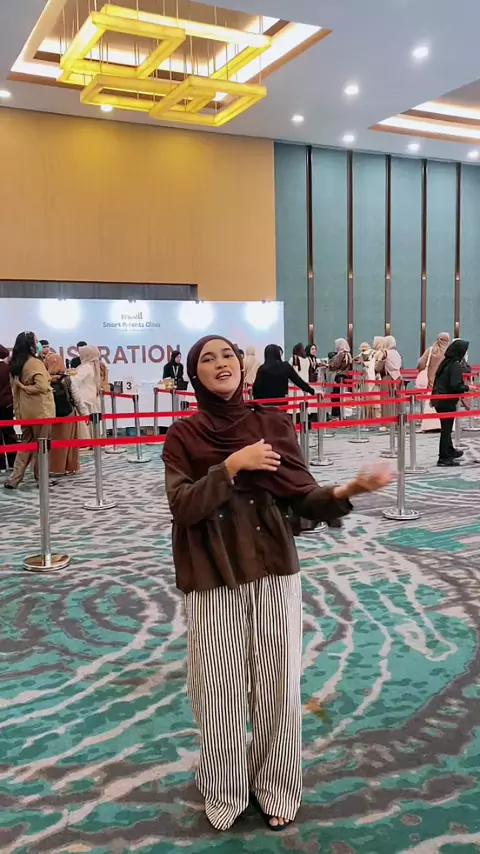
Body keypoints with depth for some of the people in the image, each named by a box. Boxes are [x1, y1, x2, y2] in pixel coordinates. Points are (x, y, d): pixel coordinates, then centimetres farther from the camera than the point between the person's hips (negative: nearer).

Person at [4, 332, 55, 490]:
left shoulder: (16, 364, 9)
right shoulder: (36, 363, -15)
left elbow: (15, 388, 16)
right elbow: (42, 386, -24)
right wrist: (25, 388, -12)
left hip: (25, 410, 7)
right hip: (40, 410, -7)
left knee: (26, 443, 15)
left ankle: (14, 479, 10)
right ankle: (41, 478, 13)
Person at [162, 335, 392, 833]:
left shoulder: (273, 424, 1)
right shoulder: (182, 437, -1)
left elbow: (302, 499, -1)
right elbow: (182, 507, -12)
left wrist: (346, 492, -20)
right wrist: (231, 467, -22)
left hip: (274, 571, 1)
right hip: (213, 580, -1)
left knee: (277, 685, 9)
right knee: (221, 692, 8)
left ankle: (276, 788, 33)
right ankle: (225, 794, 32)